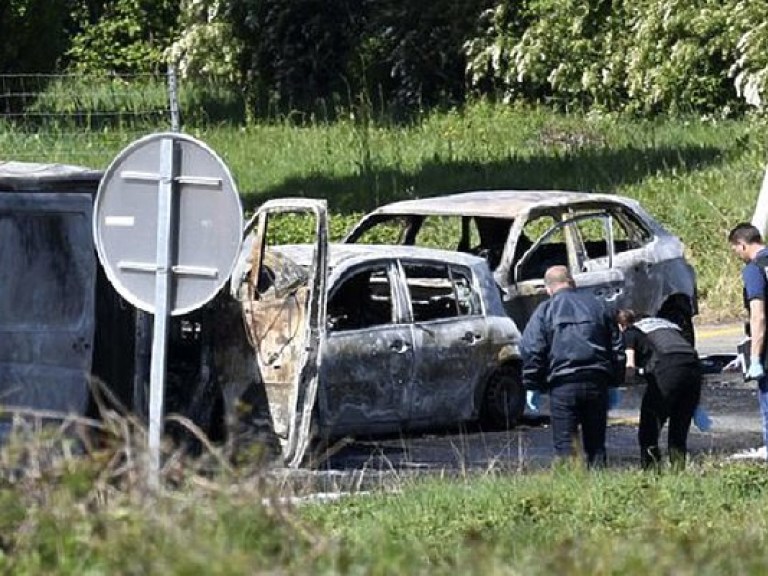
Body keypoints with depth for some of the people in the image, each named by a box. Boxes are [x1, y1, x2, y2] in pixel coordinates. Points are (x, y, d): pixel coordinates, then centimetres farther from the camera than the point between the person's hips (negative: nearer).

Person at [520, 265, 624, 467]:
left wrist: (533, 385, 3)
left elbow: (530, 350, -4)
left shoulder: (545, 310, 2)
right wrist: (614, 379, 21)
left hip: (563, 384, -4)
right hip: (597, 384, 4)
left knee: (565, 445, -2)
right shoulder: (597, 306, 14)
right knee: (596, 445, 11)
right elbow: (617, 347, 16)